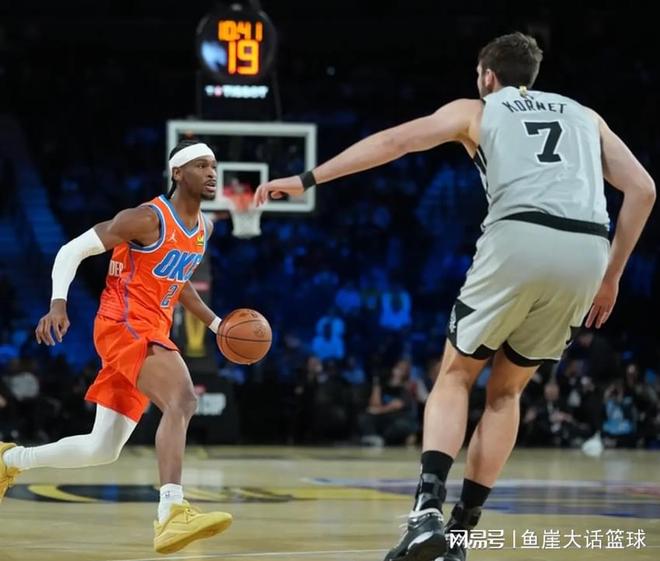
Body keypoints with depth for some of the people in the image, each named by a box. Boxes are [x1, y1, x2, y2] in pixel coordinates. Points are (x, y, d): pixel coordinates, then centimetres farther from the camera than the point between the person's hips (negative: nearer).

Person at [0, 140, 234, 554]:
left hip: (150, 333, 9)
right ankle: (172, 515, -44)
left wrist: (215, 323, 25)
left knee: (102, 450, 11)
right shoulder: (149, 218, -12)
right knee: (182, 399, -32)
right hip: (123, 325, -9)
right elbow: (73, 250, -10)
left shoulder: (204, 228, 14)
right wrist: (58, 305, -24)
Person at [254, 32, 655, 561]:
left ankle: (428, 512, -8)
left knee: (455, 376, 14)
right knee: (505, 391, 20)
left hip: (519, 238, -3)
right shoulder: (584, 115, 29)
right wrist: (611, 275, 26)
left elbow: (392, 142, 13)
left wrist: (307, 179, 16)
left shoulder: (477, 110, 21)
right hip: (588, 251, 3)